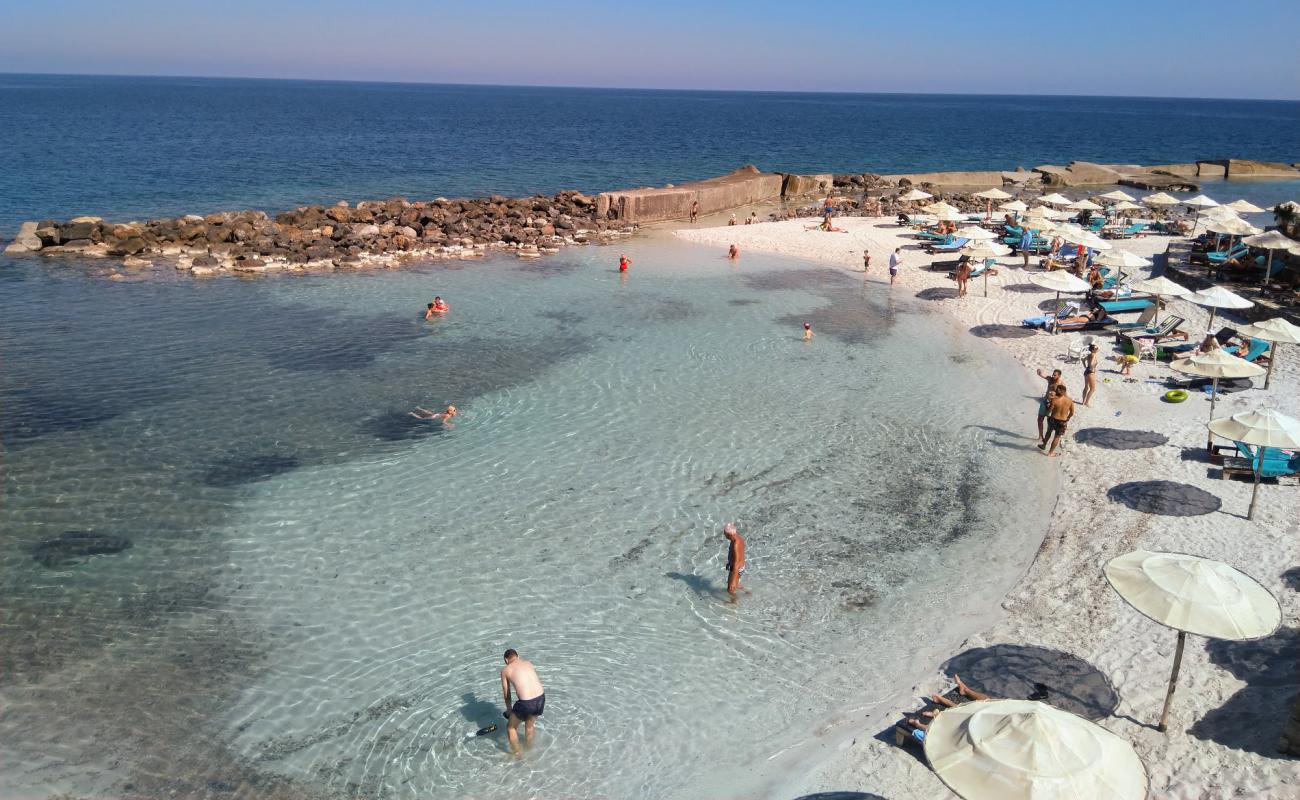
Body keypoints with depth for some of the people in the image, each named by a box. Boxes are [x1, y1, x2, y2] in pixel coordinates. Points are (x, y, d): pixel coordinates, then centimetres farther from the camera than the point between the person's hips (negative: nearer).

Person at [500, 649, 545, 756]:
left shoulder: (505, 670, 8)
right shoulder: (529, 663, 18)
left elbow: (506, 693, 17)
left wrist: (508, 709, 36)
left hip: (526, 703, -5)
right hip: (541, 698, 5)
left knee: (511, 728, 24)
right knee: (529, 726, 32)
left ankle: (516, 755, 34)